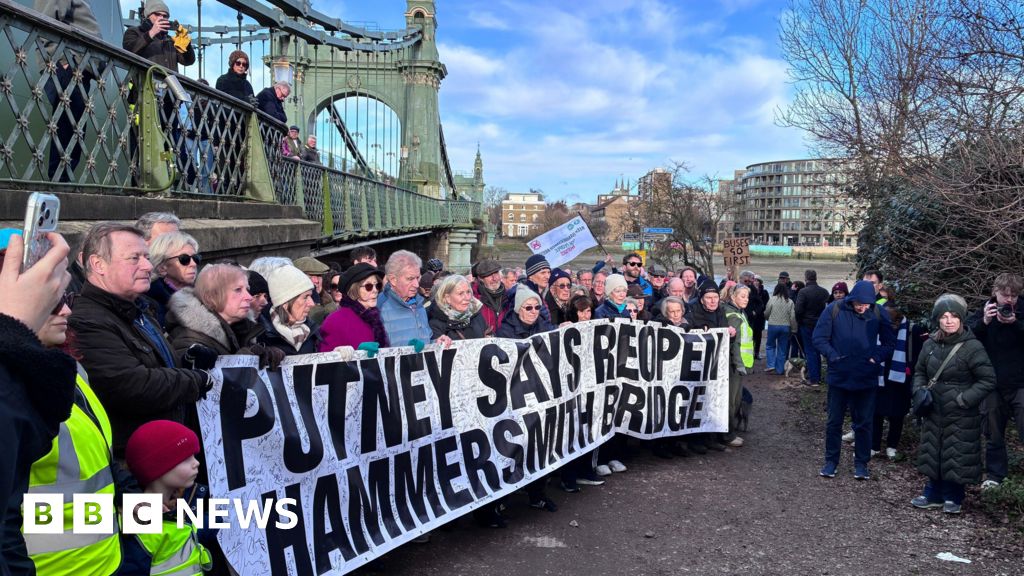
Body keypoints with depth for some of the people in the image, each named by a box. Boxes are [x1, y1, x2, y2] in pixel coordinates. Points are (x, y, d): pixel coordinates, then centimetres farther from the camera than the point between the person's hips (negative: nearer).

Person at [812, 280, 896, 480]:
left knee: (864, 423, 10)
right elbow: (819, 338, -5)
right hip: (839, 376, 0)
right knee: (834, 421, 10)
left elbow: (889, 342, 4)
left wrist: (877, 358, -10)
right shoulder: (834, 310, -10)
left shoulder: (879, 313, -6)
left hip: (867, 378, 1)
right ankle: (831, 460, 24)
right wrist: (833, 356, -17)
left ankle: (861, 463, 24)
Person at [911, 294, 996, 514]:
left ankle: (953, 498, 25)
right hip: (934, 412, 5)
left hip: (961, 416, -5)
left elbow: (988, 380, -12)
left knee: (958, 456, 6)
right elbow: (920, 372, 15)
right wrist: (919, 391, -2)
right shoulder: (930, 344, 1)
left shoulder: (972, 347, -14)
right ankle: (934, 494, 29)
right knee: (932, 453, 14)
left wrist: (963, 399, -17)